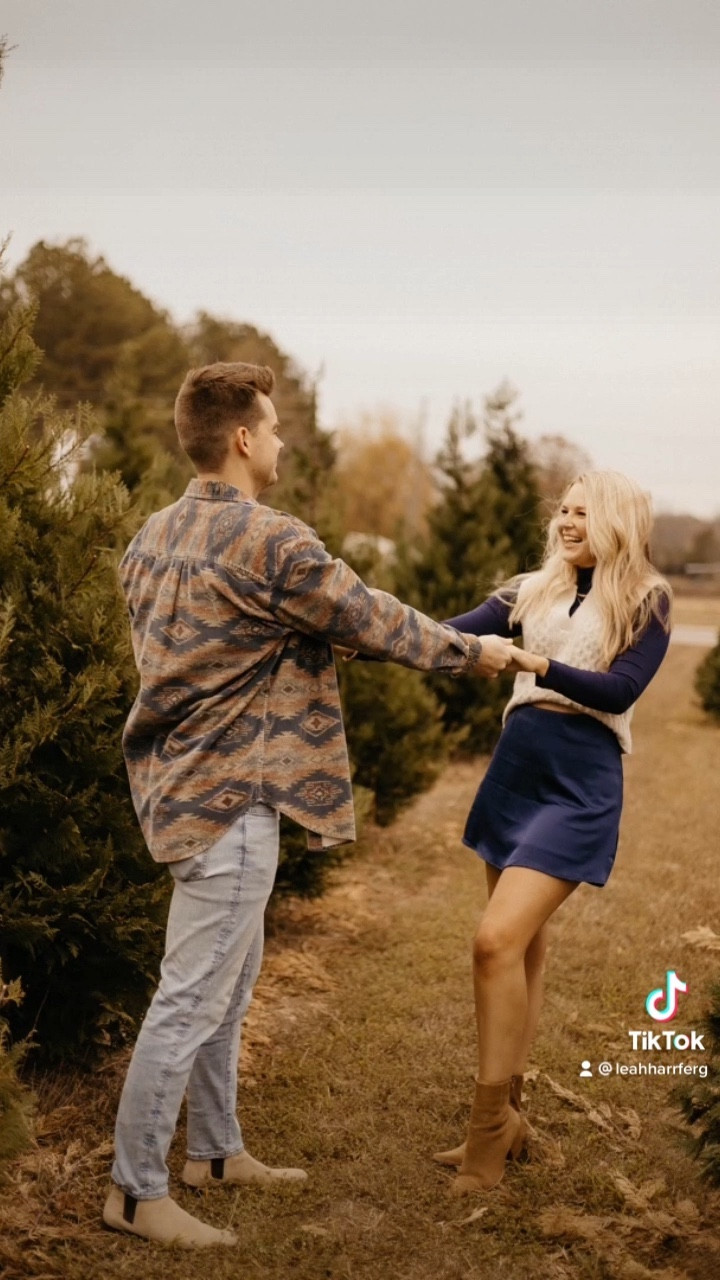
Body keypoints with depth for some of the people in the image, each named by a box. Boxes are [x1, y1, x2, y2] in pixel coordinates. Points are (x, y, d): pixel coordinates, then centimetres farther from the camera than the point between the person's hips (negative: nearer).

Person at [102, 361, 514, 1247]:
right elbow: (377, 622, -9)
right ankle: (135, 1191, 8)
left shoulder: (153, 537, 9)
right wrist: (472, 652, 6)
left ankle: (215, 1151, 32)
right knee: (191, 998, -2)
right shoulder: (271, 543, -19)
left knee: (229, 977, 20)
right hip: (228, 798, -10)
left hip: (181, 784, 10)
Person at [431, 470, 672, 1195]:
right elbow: (451, 636, 0)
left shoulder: (646, 600, -1)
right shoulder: (532, 591, 12)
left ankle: (490, 1123, -4)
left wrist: (541, 666, -29)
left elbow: (621, 689, -14)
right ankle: (508, 1119, 21)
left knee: (497, 941, -17)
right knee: (522, 949, 11)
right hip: (514, 771, 6)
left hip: (580, 785, -5)